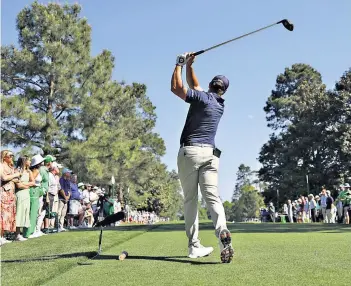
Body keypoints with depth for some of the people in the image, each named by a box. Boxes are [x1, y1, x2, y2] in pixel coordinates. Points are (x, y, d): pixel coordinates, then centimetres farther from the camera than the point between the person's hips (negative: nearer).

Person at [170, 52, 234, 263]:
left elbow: (176, 87, 1)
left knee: (190, 199, 1)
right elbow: (195, 86, 29)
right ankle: (222, 232, -31)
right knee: (213, 197, -5)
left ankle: (194, 246, 1)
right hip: (210, 153, 4)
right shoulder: (221, 104, 18)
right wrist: (189, 66, 26)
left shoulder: (202, 98, -1)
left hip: (190, 151, -4)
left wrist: (180, 64, 12)